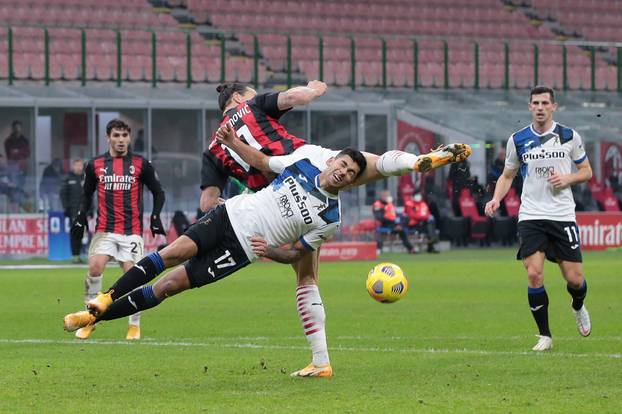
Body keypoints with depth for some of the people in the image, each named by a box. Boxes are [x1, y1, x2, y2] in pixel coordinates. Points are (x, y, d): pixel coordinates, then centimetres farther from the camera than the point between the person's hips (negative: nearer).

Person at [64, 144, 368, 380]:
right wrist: (233, 141, 7)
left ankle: (97, 316, -4)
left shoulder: (331, 219, -6)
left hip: (242, 249, -2)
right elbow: (262, 162, 18)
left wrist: (269, 250, -17)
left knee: (171, 284, -9)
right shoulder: (308, 160, 1)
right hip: (231, 214, 2)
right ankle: (107, 298, -12)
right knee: (174, 252, -21)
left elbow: (295, 254, 0)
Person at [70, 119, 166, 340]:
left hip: (132, 231, -1)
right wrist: (80, 218, 5)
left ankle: (135, 325, 9)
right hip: (105, 229, 1)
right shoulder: (95, 165, 8)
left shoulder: (141, 164, 4)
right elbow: (87, 195, 19)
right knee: (95, 266, -19)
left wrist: (155, 217, -2)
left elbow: (158, 192, 11)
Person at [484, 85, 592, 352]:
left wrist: (567, 178, -10)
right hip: (530, 217, 0)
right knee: (534, 274, -14)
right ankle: (545, 336, 0)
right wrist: (496, 199, -3)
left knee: (575, 279, -1)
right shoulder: (518, 140, 4)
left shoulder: (570, 137, 1)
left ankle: (578, 307, 37)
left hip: (562, 216, 0)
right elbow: (507, 175, 15)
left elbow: (586, 171, 11)